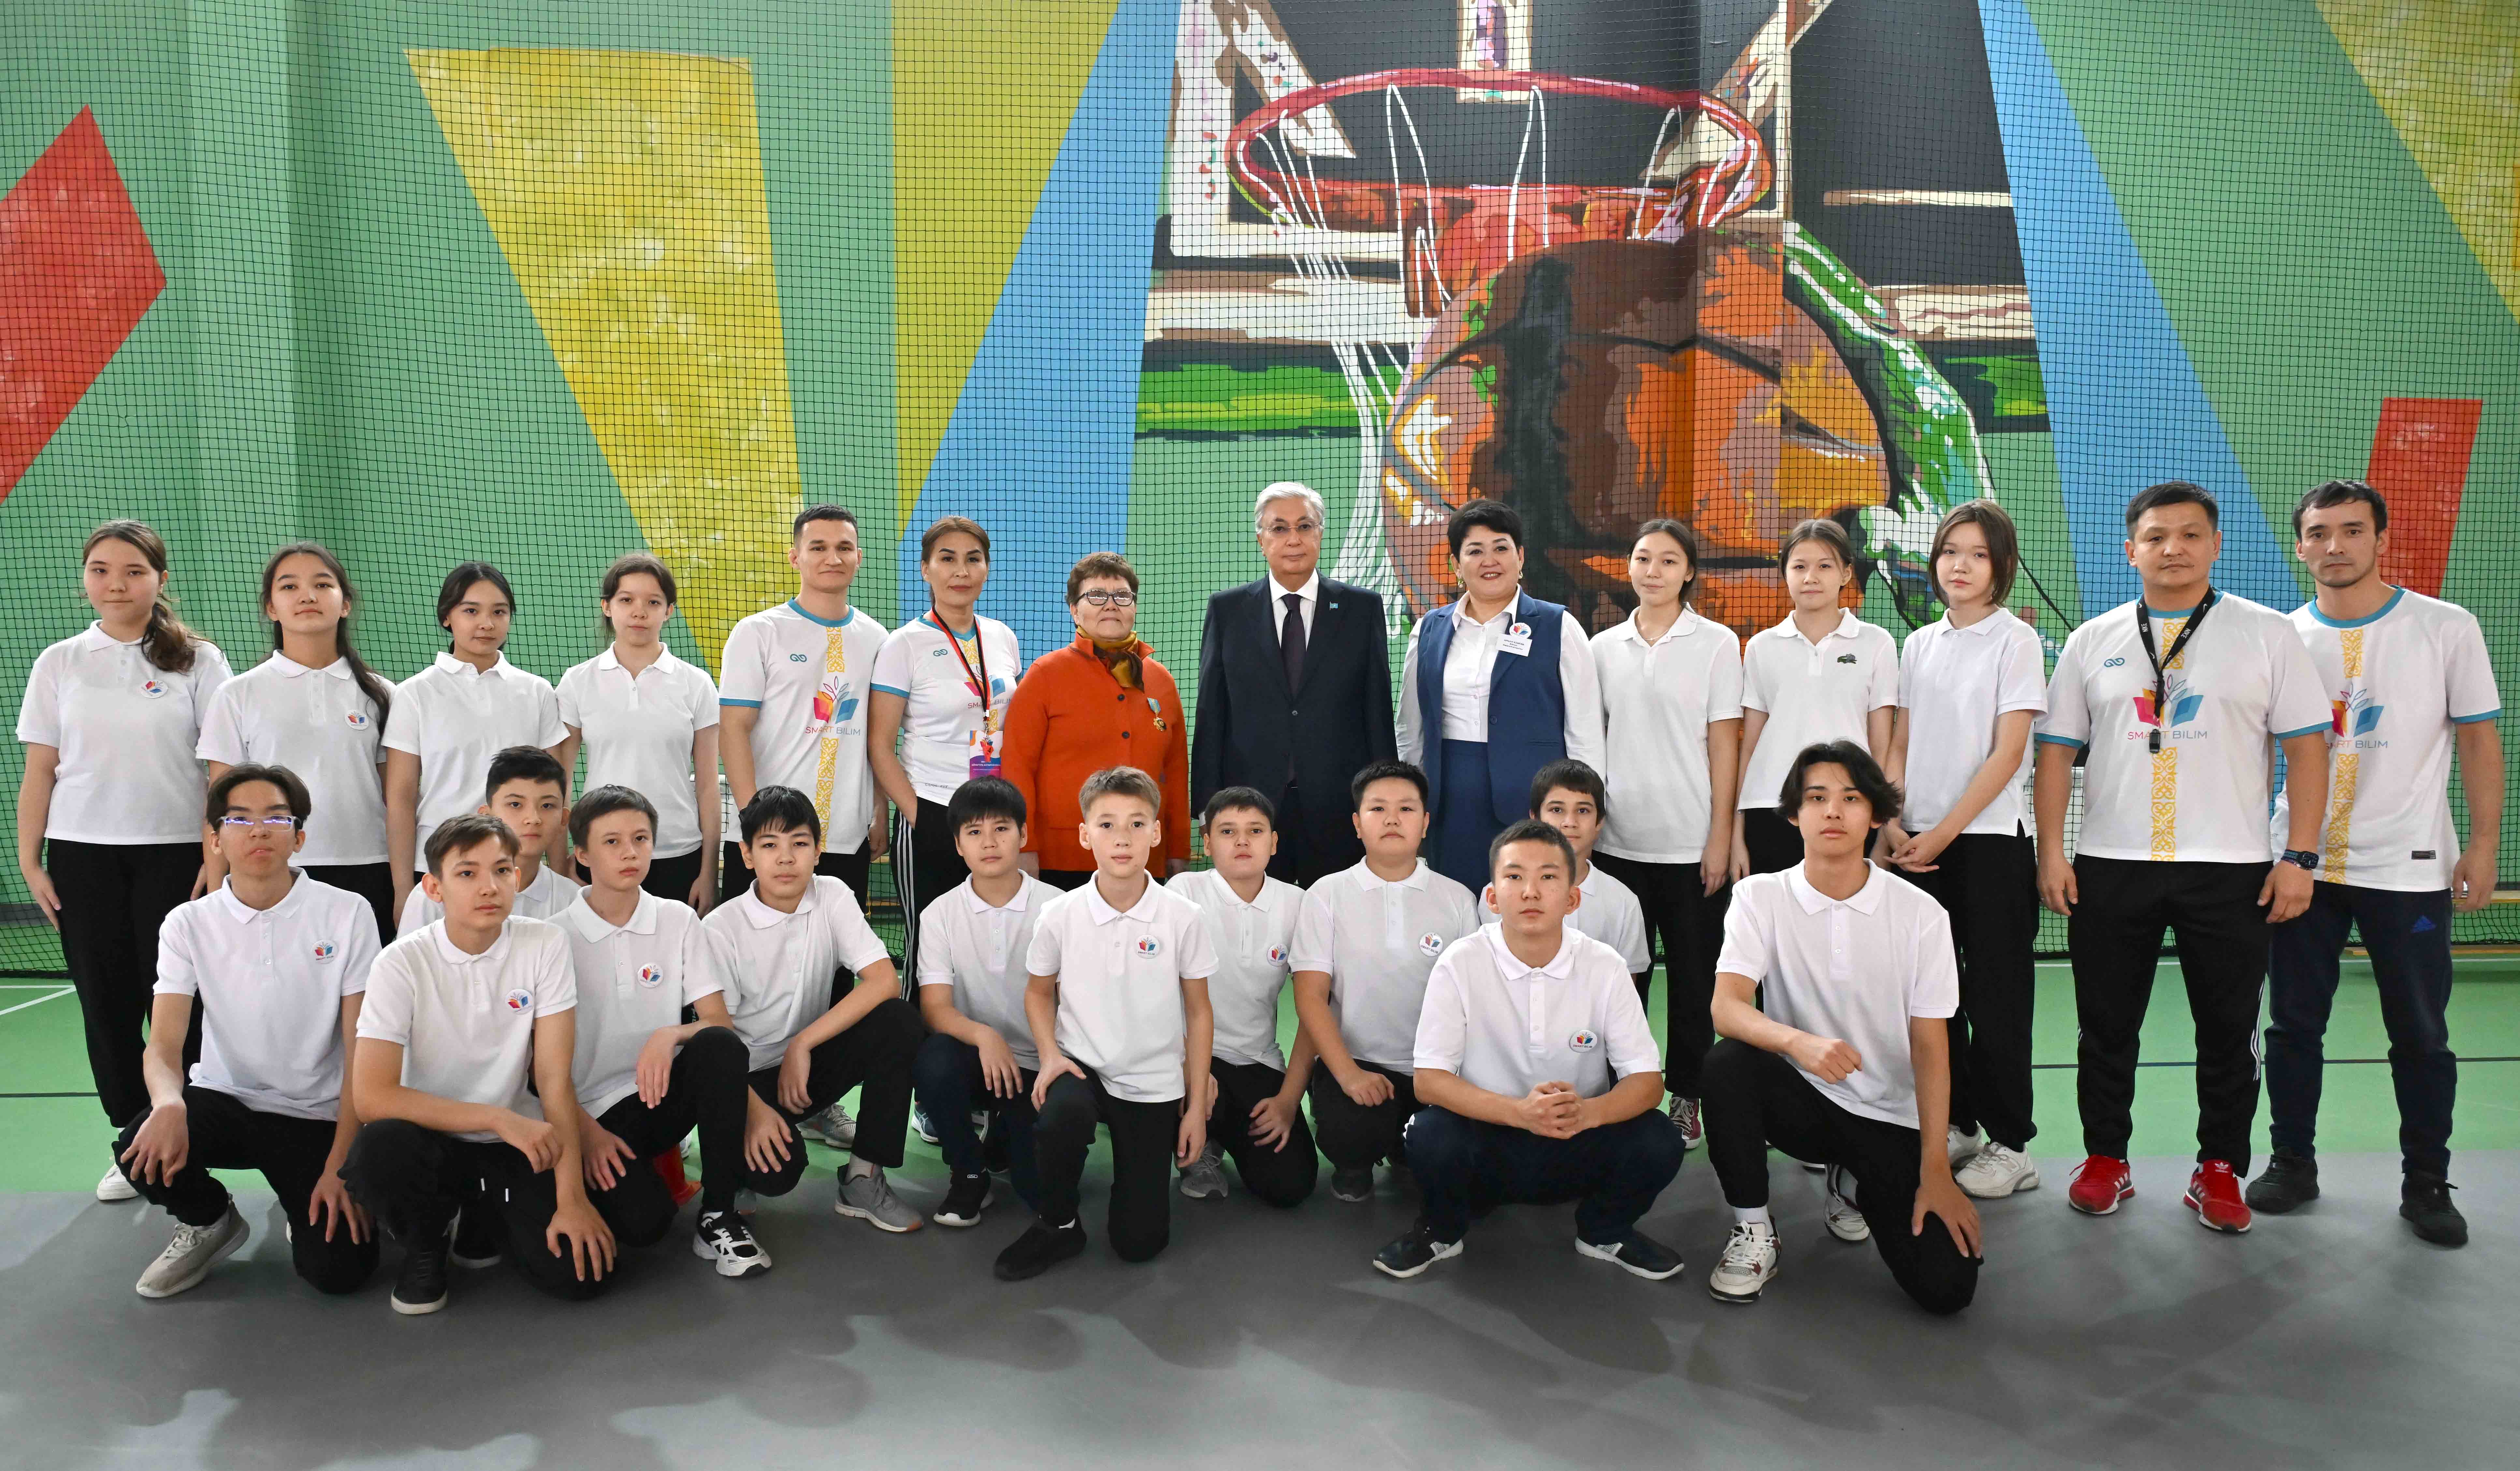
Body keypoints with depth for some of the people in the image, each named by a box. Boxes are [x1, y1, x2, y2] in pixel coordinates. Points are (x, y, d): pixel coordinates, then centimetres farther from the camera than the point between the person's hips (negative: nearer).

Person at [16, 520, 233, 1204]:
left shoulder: (198, 660, 1)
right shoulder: (59, 663, 8)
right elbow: (39, 769, 8)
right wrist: (29, 862, 3)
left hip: (176, 853, -2)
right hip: (82, 857, 3)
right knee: (106, 1005, 6)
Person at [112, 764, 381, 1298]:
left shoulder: (348, 914, -10)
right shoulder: (189, 924, -2)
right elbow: (163, 1044, -10)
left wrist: (341, 1165, -16)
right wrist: (169, 1104, -35)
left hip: (318, 1117, -2)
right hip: (226, 1100, 2)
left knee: (338, 1270, -19)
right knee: (142, 1149, -31)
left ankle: (304, 1208, 18)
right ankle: (210, 1221, 5)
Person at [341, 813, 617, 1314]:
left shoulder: (545, 944, -9)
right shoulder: (402, 964, -12)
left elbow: (555, 1081, -11)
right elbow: (371, 1096, -21)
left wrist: (572, 1198, -17)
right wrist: (497, 1118, -26)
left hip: (519, 1142, 1)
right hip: (432, 1138, -1)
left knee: (581, 1272, -18)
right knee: (379, 1147, -36)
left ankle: (486, 1215, 16)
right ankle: (426, 1243, 0)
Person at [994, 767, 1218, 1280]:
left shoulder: (1181, 918, -9)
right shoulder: (1060, 916, -7)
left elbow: (1198, 1013, 1)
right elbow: (1038, 991, 10)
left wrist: (1197, 1106, 1)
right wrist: (1050, 1055, -9)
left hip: (1153, 1083, 0)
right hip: (1081, 1067, 0)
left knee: (1139, 1241, -2)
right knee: (1061, 1116, -38)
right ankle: (1058, 1225, -8)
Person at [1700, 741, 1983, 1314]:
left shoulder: (1921, 913, -7)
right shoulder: (1760, 896, -7)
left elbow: (1930, 1047, -5)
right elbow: (1727, 1007, -20)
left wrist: (1936, 1171, -11)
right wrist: (1799, 1042, -41)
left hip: (1890, 1116, 1)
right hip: (1802, 1096, 0)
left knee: (1947, 1286, -16)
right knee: (1725, 1062, -33)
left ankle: (1854, 1182, 18)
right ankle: (1752, 1233, -9)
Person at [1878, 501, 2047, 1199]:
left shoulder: (2015, 640, -4)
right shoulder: (1919, 645, 11)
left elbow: (2007, 753, -11)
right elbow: (1899, 747, 11)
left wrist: (1943, 833, -15)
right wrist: (1892, 825, -5)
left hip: (1989, 839, -5)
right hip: (1919, 845, 5)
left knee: (1995, 997, 1)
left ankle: (2009, 1145, 11)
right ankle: (1954, 1125, 22)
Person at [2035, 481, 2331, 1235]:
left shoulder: (2267, 635, 2)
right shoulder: (2093, 641, 7)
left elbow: (2307, 747, 0)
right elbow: (2057, 751, 7)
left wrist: (2300, 857, -7)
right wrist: (2051, 851, -1)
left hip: (2231, 869, -1)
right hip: (2109, 868, 1)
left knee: (2229, 1031, 7)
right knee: (2106, 1026, 9)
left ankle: (2219, 1171, 22)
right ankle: (2106, 1161, 23)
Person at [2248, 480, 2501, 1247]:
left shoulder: (2448, 629, -2)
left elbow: (2478, 739, 0)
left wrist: (2483, 845, -6)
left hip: (2409, 867, -2)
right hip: (2301, 864, 2)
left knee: (2421, 1036, 6)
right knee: (2293, 1025, 8)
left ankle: (2427, 1184, 21)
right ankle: (2293, 1163, 22)